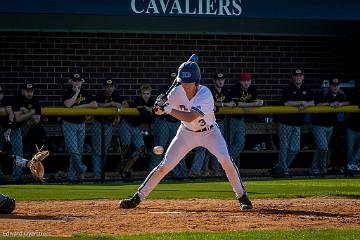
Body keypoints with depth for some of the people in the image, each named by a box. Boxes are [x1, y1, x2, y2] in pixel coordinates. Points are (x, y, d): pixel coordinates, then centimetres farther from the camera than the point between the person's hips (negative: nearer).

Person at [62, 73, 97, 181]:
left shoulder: (85, 93, 6)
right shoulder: (67, 93, -4)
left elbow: (95, 104, -6)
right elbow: (68, 104, -24)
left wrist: (81, 106, -15)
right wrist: (76, 93, -18)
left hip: (81, 125, 4)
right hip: (68, 125, -4)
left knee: (79, 151, 7)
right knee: (73, 150, -16)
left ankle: (72, 175, 15)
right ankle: (81, 169, 2)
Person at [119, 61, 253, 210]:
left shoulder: (205, 94, -30)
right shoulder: (177, 92, -16)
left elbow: (190, 117, -39)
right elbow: (160, 111, -4)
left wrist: (168, 108, -39)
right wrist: (159, 106, -28)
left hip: (209, 132, -3)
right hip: (187, 133, 3)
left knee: (225, 160, -23)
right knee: (164, 166, -3)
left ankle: (242, 197, -8)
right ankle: (138, 197, 6)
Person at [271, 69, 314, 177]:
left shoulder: (306, 89, 10)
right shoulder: (288, 89, -8)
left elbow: (312, 103, 5)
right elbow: (286, 103, -20)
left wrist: (304, 105, -15)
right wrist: (301, 102, -16)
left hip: (298, 124, 6)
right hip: (285, 122, -6)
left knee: (295, 148, 3)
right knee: (284, 147, -5)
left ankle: (278, 167, 14)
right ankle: (284, 169, 3)